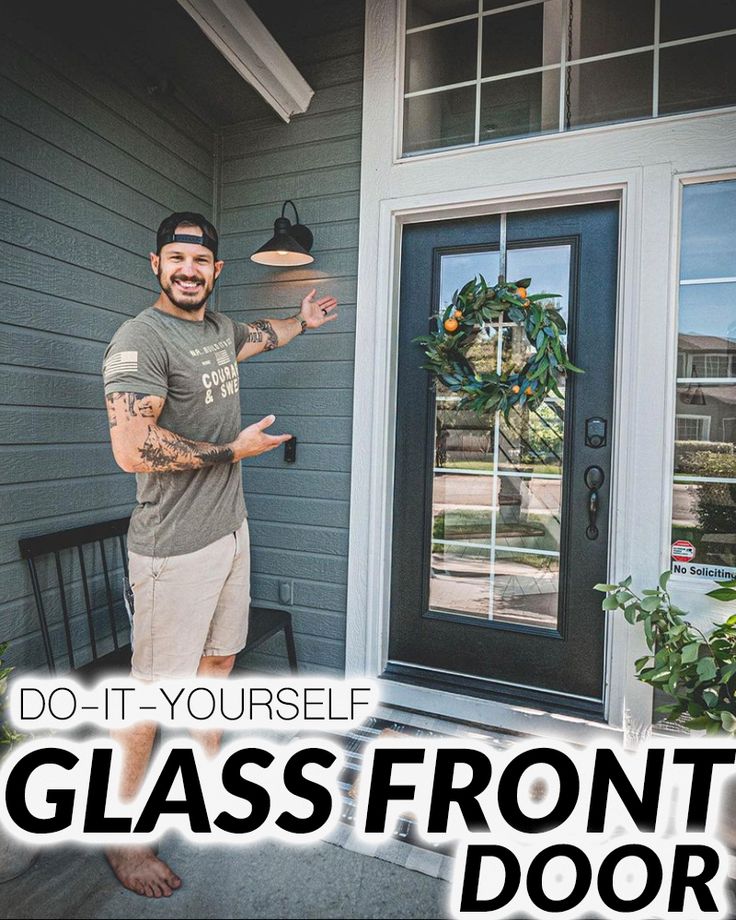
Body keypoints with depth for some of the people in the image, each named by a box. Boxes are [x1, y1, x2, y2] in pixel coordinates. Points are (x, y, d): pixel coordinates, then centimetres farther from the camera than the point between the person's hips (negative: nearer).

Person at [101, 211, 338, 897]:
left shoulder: (218, 326, 12)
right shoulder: (141, 338, -15)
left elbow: (255, 337, 38)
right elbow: (133, 449, -26)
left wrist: (302, 322, 51)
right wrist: (235, 449, -16)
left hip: (230, 526, 9)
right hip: (175, 548, -8)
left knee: (219, 660, 20)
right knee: (152, 691, 3)